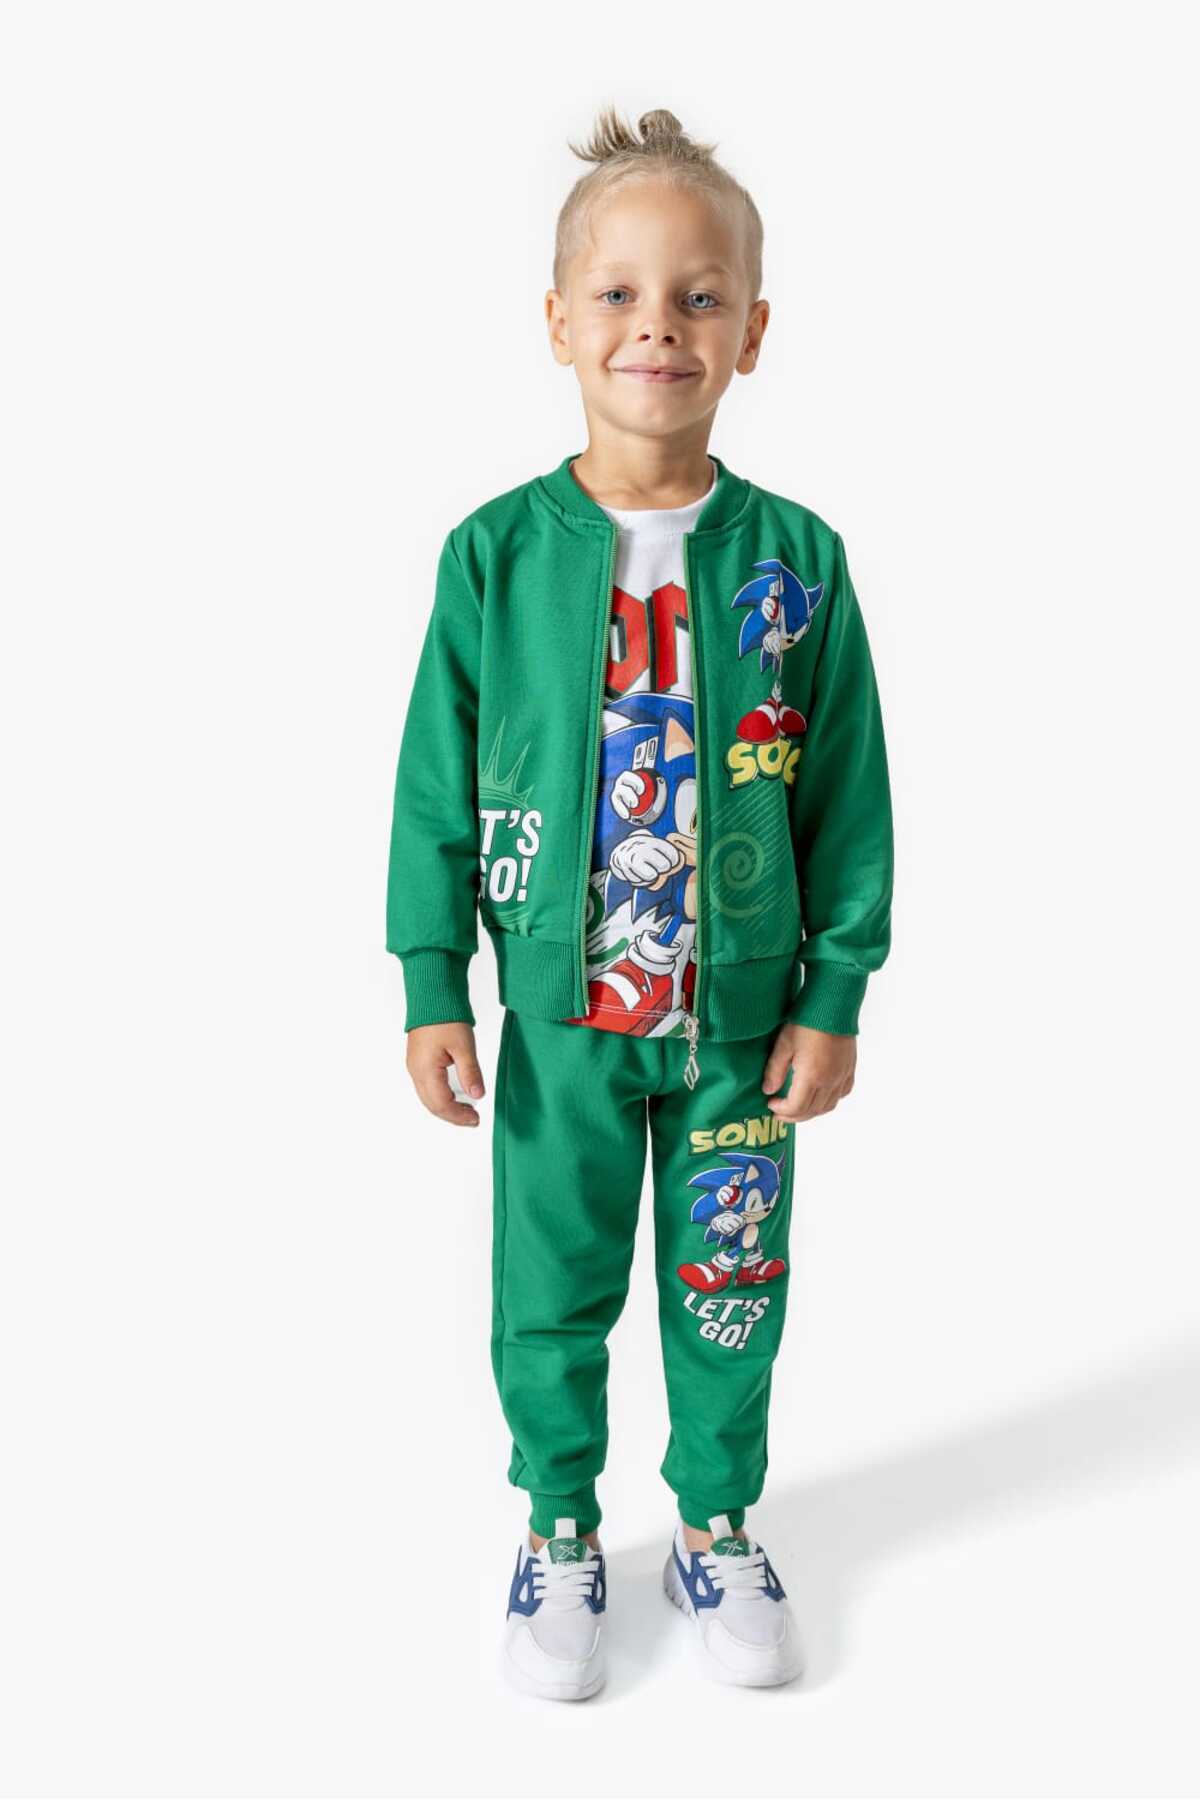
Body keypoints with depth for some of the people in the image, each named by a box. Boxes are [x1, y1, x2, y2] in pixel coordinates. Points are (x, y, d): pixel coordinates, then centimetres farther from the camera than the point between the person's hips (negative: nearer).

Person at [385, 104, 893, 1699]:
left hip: (744, 1015, 1)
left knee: (729, 1293, 16)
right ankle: (561, 1526, 38)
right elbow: (437, 786, -2)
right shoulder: (496, 553, -7)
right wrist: (433, 984, -4)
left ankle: (718, 1522, 40)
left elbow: (849, 794, -1)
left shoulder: (797, 559, -6)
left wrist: (835, 994, -2)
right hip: (560, 1013, 0)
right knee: (552, 1294, 14)